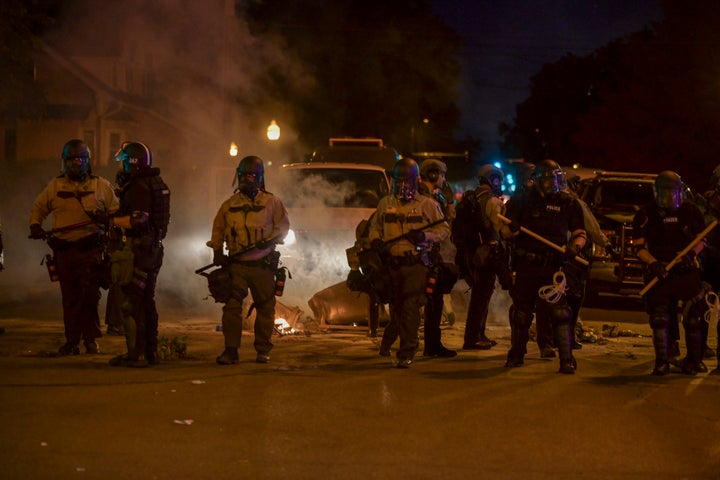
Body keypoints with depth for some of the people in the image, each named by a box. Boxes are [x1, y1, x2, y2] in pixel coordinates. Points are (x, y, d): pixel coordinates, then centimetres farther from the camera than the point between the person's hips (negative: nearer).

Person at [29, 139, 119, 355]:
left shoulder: (102, 186, 9)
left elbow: (116, 212, 15)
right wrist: (35, 225, 6)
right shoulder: (54, 187, 13)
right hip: (63, 249, 2)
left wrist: (105, 218, -7)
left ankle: (91, 339, -5)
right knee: (70, 297, 5)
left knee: (89, 294, -13)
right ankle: (71, 341, 10)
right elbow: (38, 208, 25)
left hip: (90, 249, -2)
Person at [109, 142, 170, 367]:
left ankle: (136, 354, -10)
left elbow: (138, 219, -25)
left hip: (139, 249, -10)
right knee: (147, 301, 15)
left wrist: (111, 220, -15)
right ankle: (150, 351, 19)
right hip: (154, 248, 10)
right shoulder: (157, 183, 15)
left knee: (132, 302, -8)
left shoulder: (138, 186, -16)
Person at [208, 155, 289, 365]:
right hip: (237, 265, 1)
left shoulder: (271, 202, 5)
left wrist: (270, 240, -11)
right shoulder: (229, 204, 11)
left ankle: (263, 350, 17)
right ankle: (231, 350, -8)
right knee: (232, 306, -9)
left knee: (265, 308, 5)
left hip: (263, 265, -1)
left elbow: (283, 226, 7)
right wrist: (217, 252, 6)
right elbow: (218, 230, 19)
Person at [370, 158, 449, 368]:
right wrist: (376, 241, 0)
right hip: (391, 262, 3)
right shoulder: (385, 203, 14)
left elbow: (444, 229, 5)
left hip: (416, 264, -3)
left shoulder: (427, 204, 3)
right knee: (395, 307, 12)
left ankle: (406, 354, -7)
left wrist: (424, 236, -13)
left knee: (411, 309, -9)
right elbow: (375, 227, 23)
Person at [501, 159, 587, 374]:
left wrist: (575, 246, -12)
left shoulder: (567, 203, 5)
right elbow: (504, 232, 5)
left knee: (559, 312, -13)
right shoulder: (522, 201, 5)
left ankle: (566, 359, -12)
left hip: (554, 266, -1)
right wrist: (512, 228, -19)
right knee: (521, 312, 11)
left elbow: (580, 233, 10)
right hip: (525, 266, 1)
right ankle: (516, 354, 29)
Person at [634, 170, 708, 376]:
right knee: (659, 318, -5)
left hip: (687, 271, 1)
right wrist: (653, 263, -17)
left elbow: (701, 240, 11)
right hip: (660, 271, -1)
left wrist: (692, 253, -9)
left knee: (692, 317, 0)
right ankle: (662, 362, 0)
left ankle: (694, 360, 13)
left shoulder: (691, 211, 4)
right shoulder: (646, 215, 1)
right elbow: (639, 247, 0)